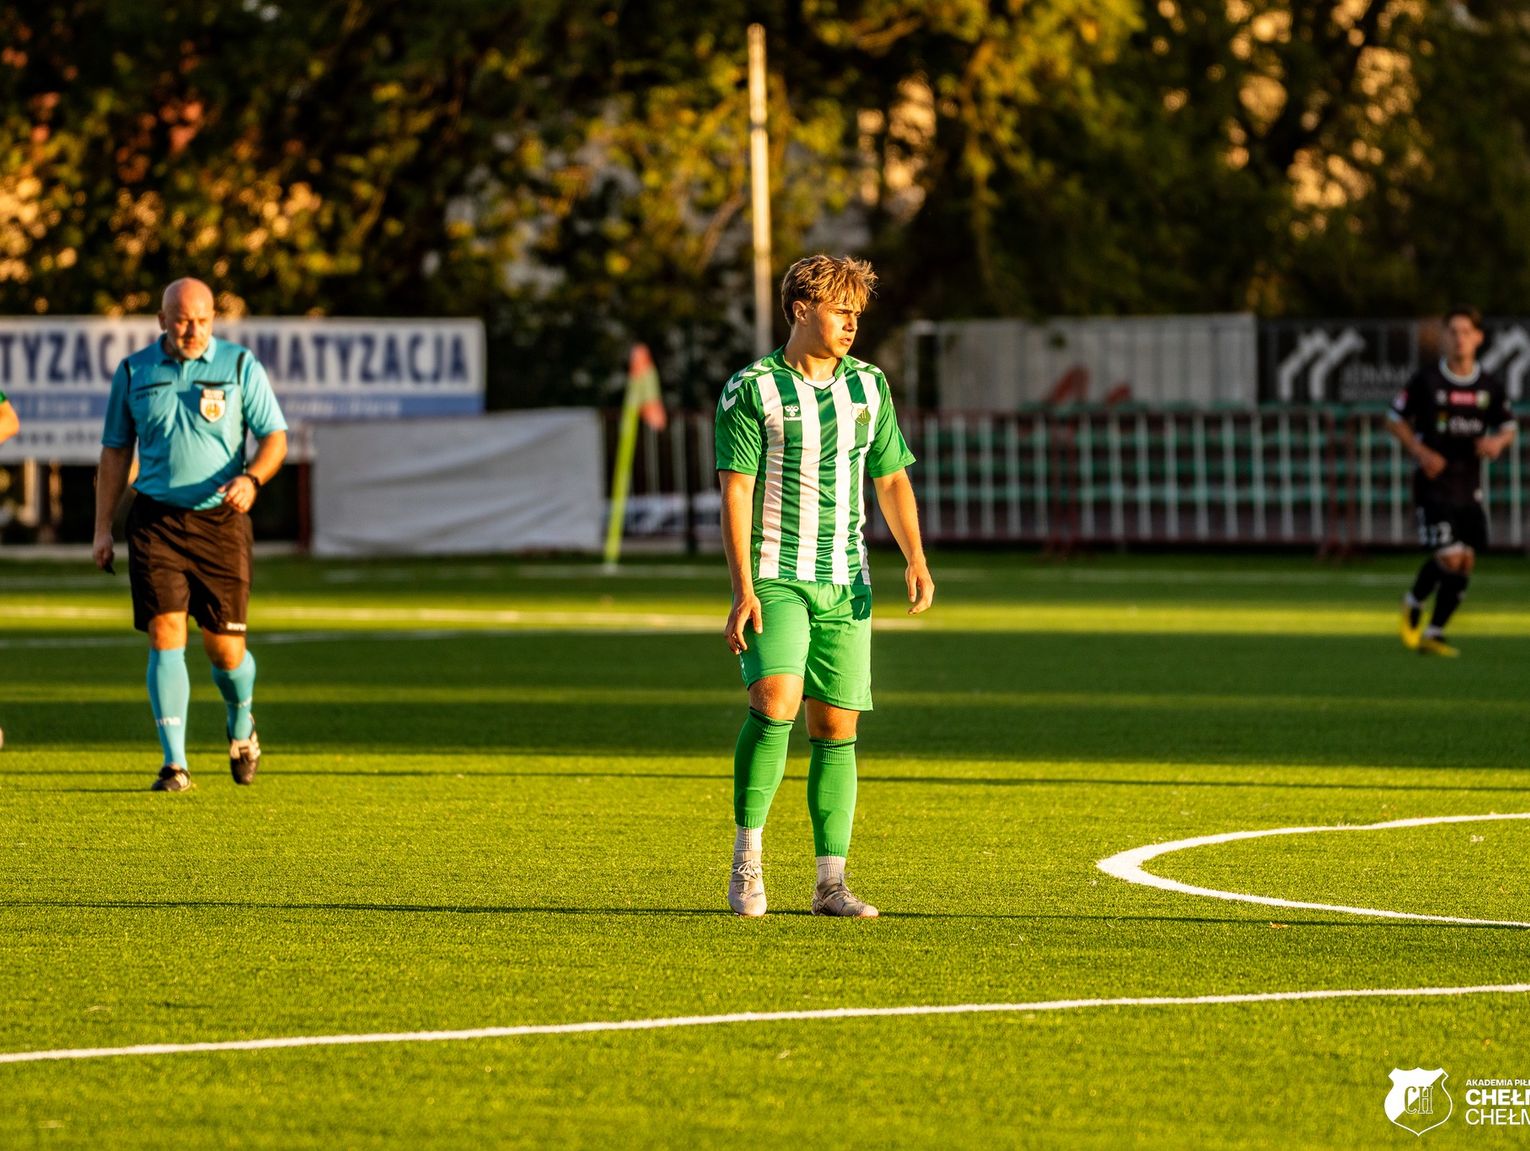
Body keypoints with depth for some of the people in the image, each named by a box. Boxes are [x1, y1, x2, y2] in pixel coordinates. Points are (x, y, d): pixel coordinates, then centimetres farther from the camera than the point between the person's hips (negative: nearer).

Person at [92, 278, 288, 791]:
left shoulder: (240, 366, 2)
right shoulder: (134, 372, 7)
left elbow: (275, 437, 2)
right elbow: (115, 451, 12)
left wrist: (251, 479, -19)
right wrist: (102, 528, 8)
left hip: (220, 518, -1)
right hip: (155, 520, 1)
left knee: (224, 647, 1)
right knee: (165, 635, -12)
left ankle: (241, 725, 33)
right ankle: (174, 764, -11)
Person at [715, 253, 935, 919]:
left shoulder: (868, 386, 10)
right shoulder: (751, 391, -5)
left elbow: (891, 478, 17)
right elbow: (735, 493, -8)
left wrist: (915, 559, 1)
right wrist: (742, 590, -15)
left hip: (846, 584, 5)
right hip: (775, 580, -5)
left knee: (836, 728, 3)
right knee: (775, 702, -23)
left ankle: (831, 883, 6)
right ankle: (746, 862, -12)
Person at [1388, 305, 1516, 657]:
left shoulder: (1490, 386, 4)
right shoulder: (1426, 380, -7)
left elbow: (1507, 427, 15)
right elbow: (1395, 420, 1)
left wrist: (1498, 442, -9)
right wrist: (1420, 452, -13)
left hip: (1469, 487, 4)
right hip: (1434, 483, -4)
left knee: (1466, 563, 1)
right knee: (1450, 557, -15)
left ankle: (1433, 633, 13)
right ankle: (1413, 604, 13)